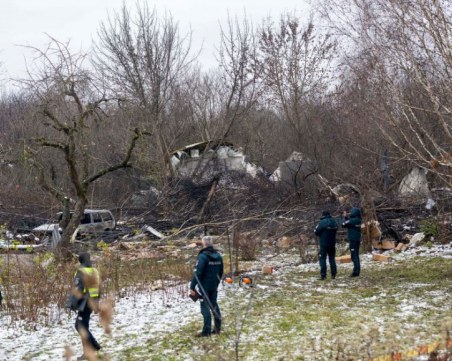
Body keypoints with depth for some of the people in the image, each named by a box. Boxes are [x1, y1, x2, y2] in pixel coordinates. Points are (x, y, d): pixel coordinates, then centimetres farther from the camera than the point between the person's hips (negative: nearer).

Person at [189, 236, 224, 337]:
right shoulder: (218, 256, 6)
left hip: (204, 286, -7)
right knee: (214, 305, 15)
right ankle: (217, 328, 18)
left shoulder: (203, 256, -17)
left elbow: (197, 273, -21)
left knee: (205, 307, -3)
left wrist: (192, 287, -18)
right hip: (214, 286, 7)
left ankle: (206, 331, -4)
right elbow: (220, 272, 15)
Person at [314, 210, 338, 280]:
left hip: (324, 244, -6)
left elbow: (316, 232, -12)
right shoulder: (334, 222, 4)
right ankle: (333, 274, 14)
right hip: (332, 243, 6)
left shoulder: (323, 222, -16)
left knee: (322, 259, -1)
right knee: (332, 258, 14)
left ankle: (323, 275, -6)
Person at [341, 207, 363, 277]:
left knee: (354, 255, -7)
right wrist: (347, 216, 13)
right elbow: (349, 222, 20)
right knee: (356, 255, 15)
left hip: (353, 240, -9)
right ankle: (357, 271, 19)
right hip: (357, 239, 9)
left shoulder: (353, 220, -19)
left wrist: (345, 217, 2)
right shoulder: (357, 220, 8)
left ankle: (356, 271, -9)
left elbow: (344, 224, -13)